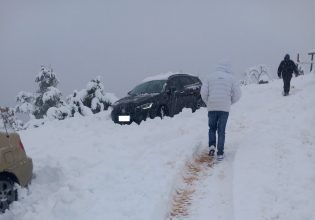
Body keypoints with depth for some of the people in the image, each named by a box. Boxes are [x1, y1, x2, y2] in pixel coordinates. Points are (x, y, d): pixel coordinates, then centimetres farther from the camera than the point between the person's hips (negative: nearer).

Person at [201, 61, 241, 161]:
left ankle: (212, 146, -1)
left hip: (212, 107, 1)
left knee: (212, 128, 19)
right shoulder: (231, 78, 6)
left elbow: (203, 92, 1)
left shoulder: (210, 76, 7)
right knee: (221, 131, 7)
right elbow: (237, 94, 1)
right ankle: (220, 153, 2)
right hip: (224, 108, -1)